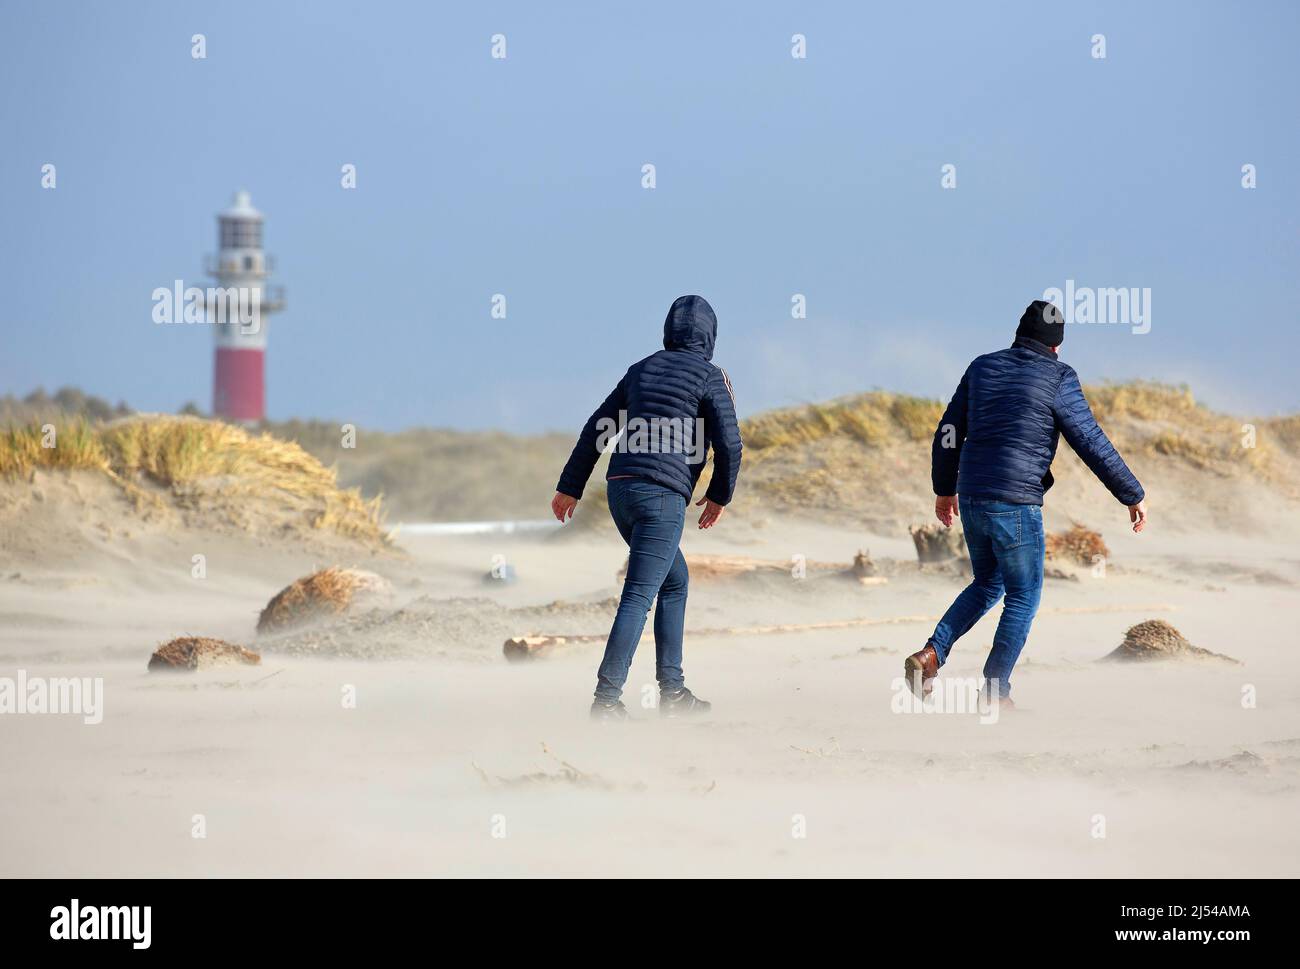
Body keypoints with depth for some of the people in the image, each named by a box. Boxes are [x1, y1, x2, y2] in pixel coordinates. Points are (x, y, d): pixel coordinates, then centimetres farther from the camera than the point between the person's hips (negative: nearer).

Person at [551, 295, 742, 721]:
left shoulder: (641, 370, 18)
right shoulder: (709, 377, -1)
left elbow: (597, 428, 19)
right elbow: (729, 444, -6)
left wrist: (570, 487, 23)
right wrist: (720, 495, 10)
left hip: (621, 492, 7)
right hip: (663, 494, -7)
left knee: (675, 581, 21)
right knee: (639, 596, -10)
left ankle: (672, 689, 18)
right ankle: (607, 697, -18)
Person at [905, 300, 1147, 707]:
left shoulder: (982, 368, 10)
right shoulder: (1057, 379, -6)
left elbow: (948, 433, 15)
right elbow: (1093, 444, -6)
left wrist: (944, 489, 29)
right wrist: (1133, 495, 3)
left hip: (972, 500, 6)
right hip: (1017, 505, -6)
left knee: (987, 585, 24)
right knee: (1024, 597, 8)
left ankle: (931, 655, 7)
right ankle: (996, 692, 8)